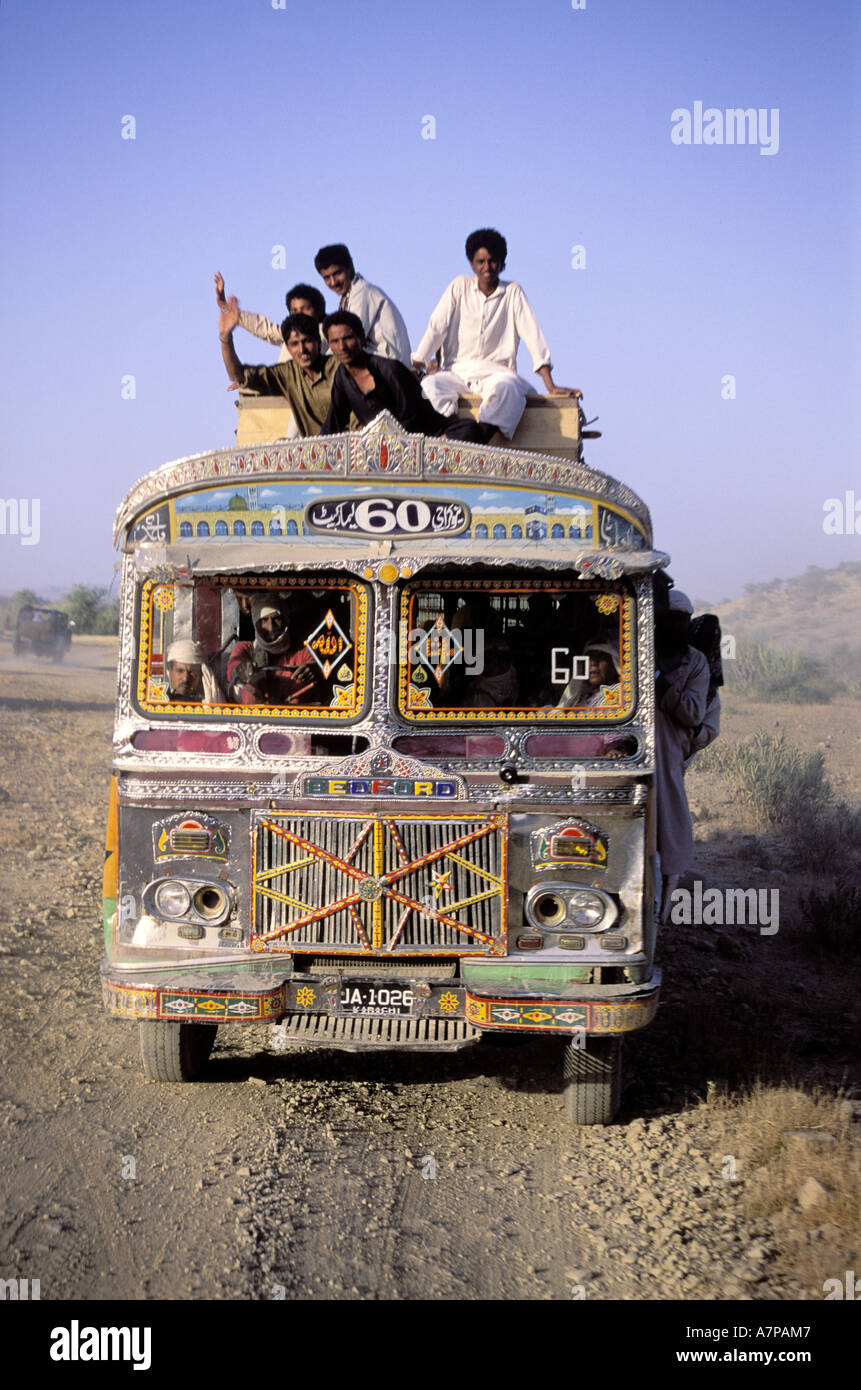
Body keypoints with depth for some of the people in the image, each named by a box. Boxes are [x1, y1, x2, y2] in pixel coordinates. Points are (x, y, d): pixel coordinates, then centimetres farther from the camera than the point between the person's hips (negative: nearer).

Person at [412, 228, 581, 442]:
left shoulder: (513, 292, 5)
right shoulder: (460, 286, 8)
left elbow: (532, 335, -2)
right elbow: (436, 328, 4)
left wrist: (551, 386, -10)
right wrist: (416, 367, -8)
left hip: (496, 373, -1)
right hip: (457, 372, 2)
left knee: (505, 386, -38)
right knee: (430, 384, -32)